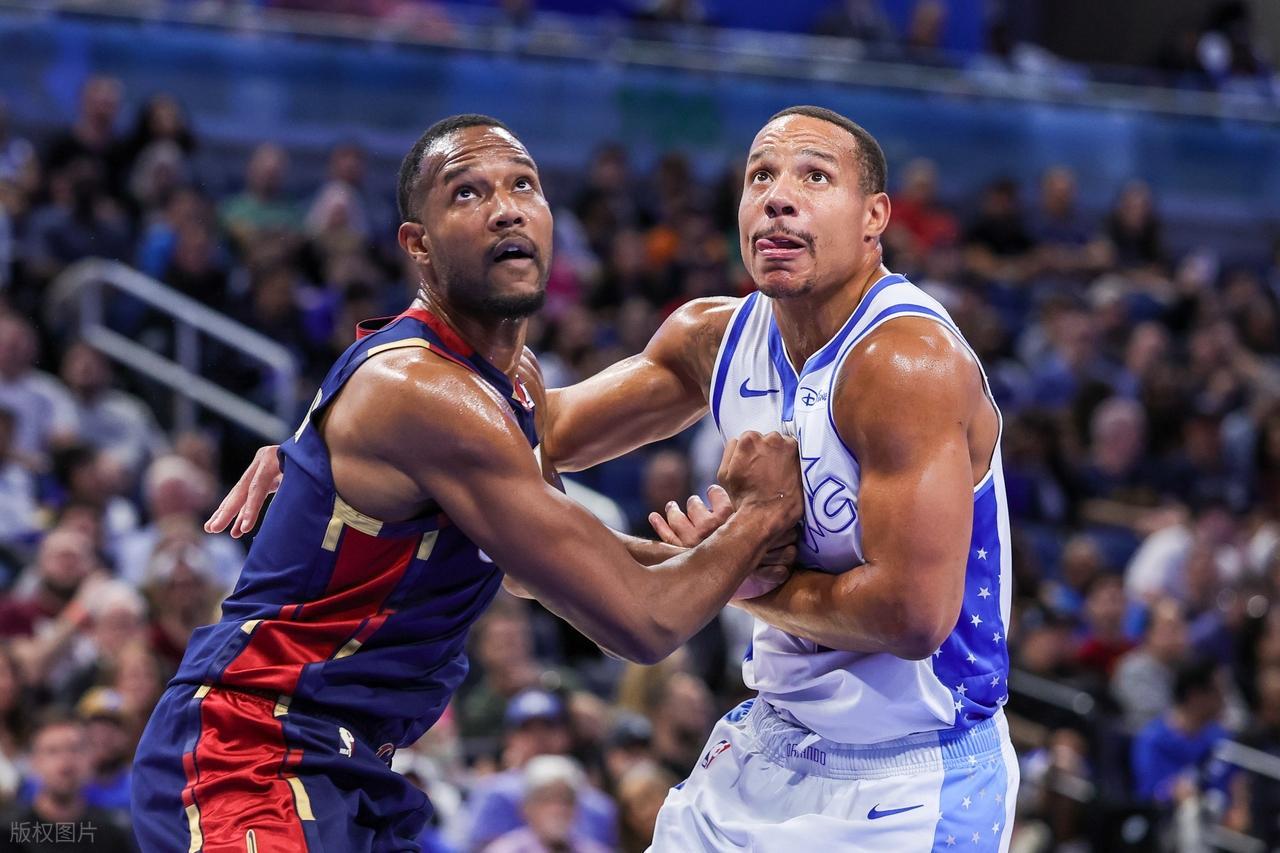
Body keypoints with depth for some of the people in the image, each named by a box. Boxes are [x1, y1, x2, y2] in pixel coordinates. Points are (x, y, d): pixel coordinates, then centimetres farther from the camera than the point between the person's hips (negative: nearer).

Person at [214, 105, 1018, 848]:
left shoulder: (907, 360, -23)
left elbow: (912, 614, -28)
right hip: (776, 739, 7)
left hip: (910, 782, -7)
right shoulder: (715, 338, 2)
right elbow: (551, 427, 13)